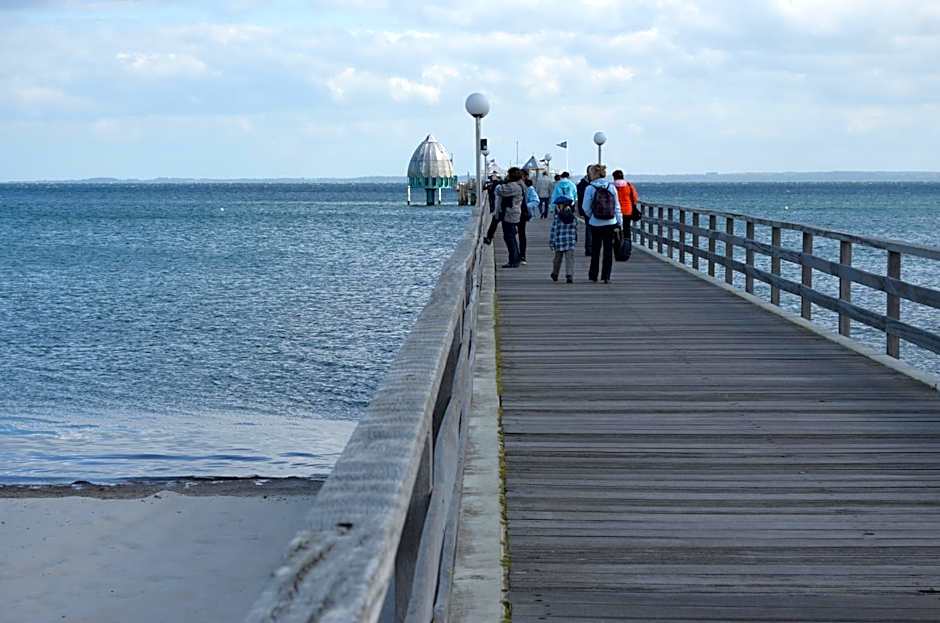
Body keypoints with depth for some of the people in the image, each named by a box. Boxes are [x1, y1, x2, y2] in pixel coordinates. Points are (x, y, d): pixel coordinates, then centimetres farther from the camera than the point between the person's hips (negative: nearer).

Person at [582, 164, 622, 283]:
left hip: (595, 224, -1)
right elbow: (617, 207, 3)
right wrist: (620, 223, 7)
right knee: (608, 250, 5)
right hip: (610, 224, 1)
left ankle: (593, 275, 18)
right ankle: (606, 276, 3)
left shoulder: (590, 188, -8)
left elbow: (586, 208, -6)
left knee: (595, 250, 11)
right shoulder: (611, 187, 0)